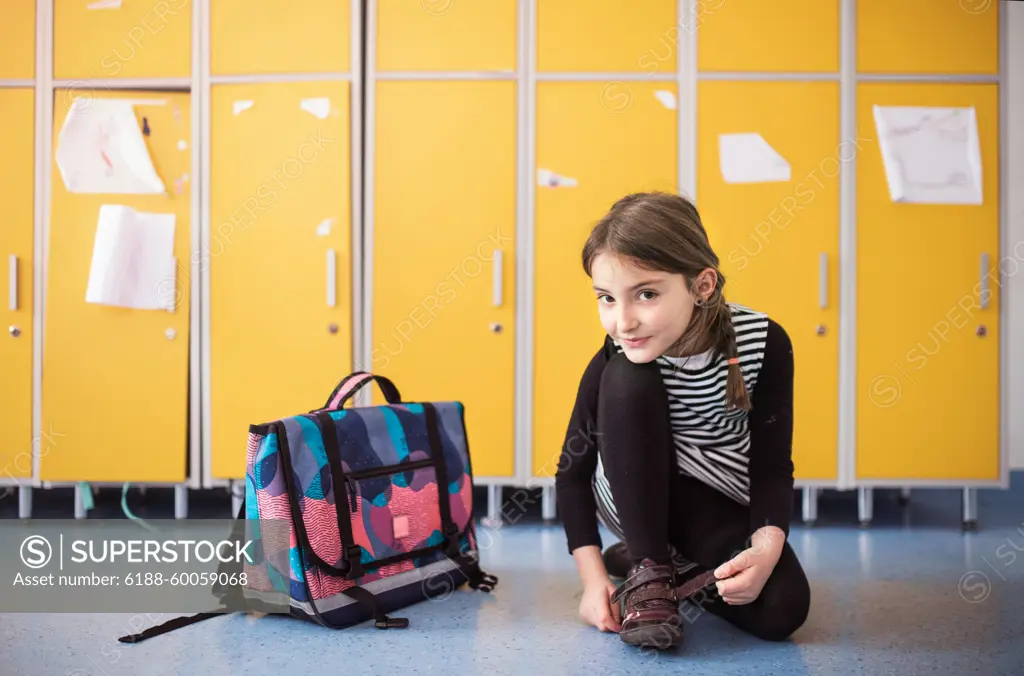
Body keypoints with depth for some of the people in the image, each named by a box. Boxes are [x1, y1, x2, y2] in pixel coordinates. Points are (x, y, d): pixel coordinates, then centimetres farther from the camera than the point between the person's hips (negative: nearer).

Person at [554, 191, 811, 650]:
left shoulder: (764, 342, -22)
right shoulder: (614, 359, -22)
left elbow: (772, 464, -16)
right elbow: (573, 469, -13)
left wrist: (767, 547, -34)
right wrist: (593, 577, -22)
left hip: (722, 507, 1)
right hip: (636, 498, -1)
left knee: (781, 609, -25)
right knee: (627, 380, -30)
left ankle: (674, 565, 7)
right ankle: (647, 566, -17)